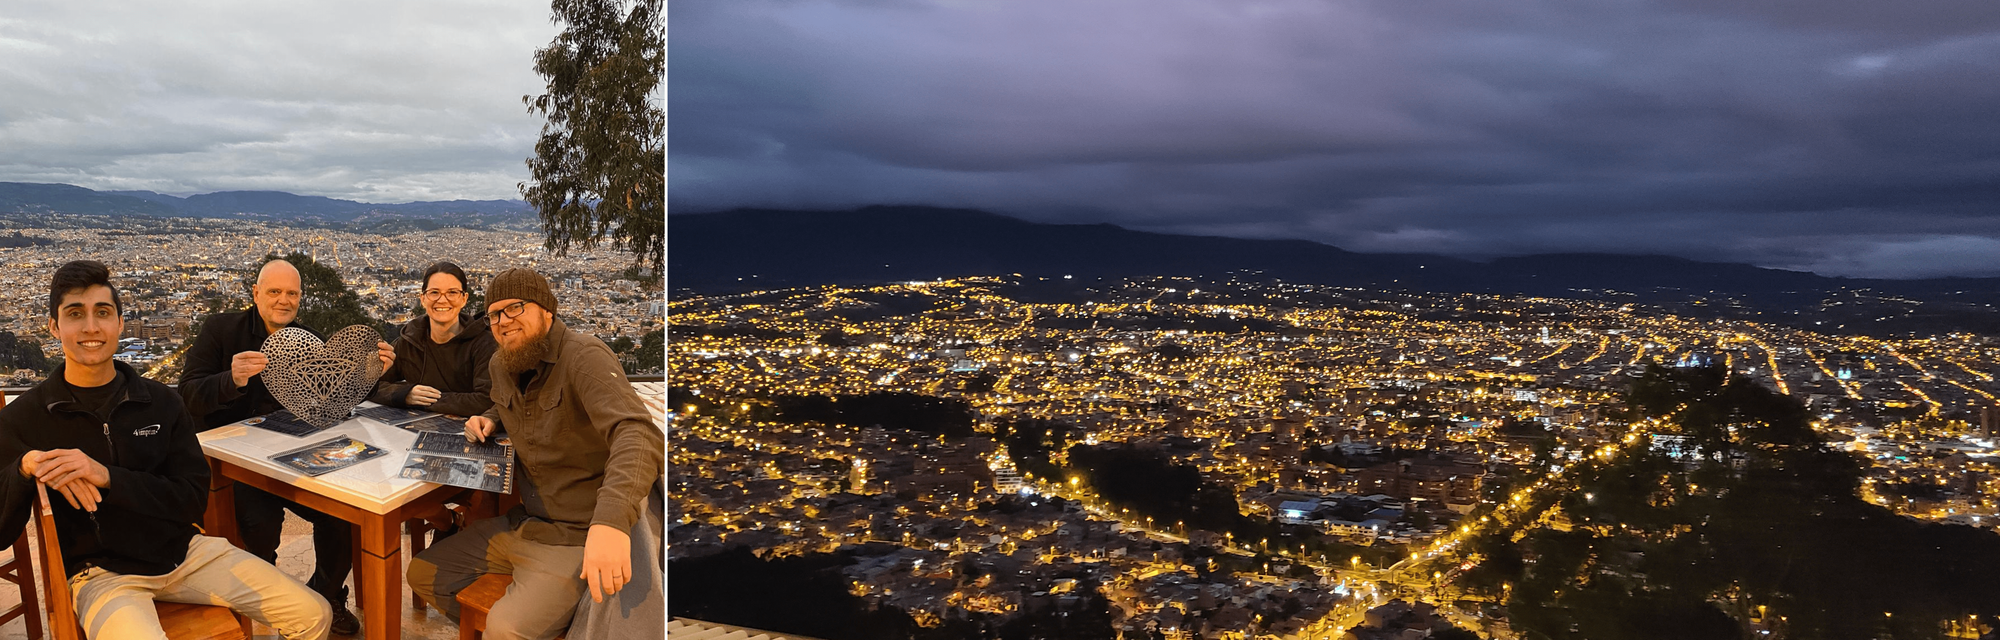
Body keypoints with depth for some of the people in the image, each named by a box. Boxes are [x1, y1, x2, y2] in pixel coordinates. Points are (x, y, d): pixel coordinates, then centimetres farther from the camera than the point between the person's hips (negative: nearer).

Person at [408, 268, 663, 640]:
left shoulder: (584, 358, -19)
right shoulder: (502, 366, 8)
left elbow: (638, 434, -37)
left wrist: (611, 519, -53)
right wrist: (489, 420, 9)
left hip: (575, 539, -8)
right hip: (521, 522, 9)